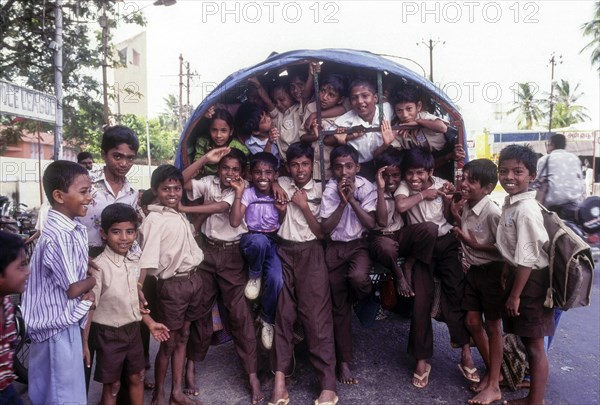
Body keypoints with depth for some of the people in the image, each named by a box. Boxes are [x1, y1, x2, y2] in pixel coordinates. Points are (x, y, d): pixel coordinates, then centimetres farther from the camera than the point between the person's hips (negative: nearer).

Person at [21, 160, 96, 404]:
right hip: (58, 328, -8)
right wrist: (94, 280, -2)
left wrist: (88, 291, -8)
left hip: (67, 323, 8)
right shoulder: (57, 238, -25)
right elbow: (73, 289, -21)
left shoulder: (77, 231, 3)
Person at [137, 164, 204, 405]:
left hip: (193, 280, 7)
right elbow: (147, 259, -23)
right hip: (172, 284, -7)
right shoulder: (154, 220, -14)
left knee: (182, 338, 16)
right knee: (168, 343, 7)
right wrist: (138, 290, -32)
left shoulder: (181, 217, 10)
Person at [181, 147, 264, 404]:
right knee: (201, 309, 12)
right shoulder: (209, 183, 2)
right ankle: (191, 364, 29)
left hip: (233, 255, -2)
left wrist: (183, 208, -23)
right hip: (207, 251, 2)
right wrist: (205, 159, -20)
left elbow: (220, 207, -21)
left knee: (240, 312, -2)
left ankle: (252, 374, 6)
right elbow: (181, 183, -14)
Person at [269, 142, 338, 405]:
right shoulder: (281, 184, 10)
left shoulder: (320, 192, 5)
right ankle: (280, 378, -5)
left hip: (311, 254, -2)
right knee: (282, 312, -6)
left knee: (316, 314, -8)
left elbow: (321, 233, 1)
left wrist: (304, 206, -7)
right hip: (283, 252, 2)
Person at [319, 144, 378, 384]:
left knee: (358, 277, -35)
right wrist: (342, 202, -19)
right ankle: (344, 361, 17)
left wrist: (352, 199, -19)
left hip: (359, 245, 0)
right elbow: (325, 228, -11)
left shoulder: (366, 187, -5)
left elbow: (371, 224, -11)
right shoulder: (329, 190, -6)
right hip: (335, 248, 1)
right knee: (339, 307, 3)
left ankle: (367, 301, 4)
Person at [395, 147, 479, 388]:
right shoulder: (404, 186, -3)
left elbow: (448, 218, 6)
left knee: (456, 290, -12)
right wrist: (424, 194, -15)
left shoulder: (440, 184, 2)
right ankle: (422, 359, 1)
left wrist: (448, 199, -10)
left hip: (446, 241, 2)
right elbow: (401, 206, -27)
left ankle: (466, 352, -3)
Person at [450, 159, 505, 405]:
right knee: (472, 321, 12)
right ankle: (492, 371, 33)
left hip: (491, 272, -7)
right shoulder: (465, 206, -2)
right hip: (473, 270, 7)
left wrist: (476, 245, -21)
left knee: (492, 326, 5)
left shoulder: (492, 212, -24)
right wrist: (456, 217, -5)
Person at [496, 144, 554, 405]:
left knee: (535, 346, 3)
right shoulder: (510, 203, 7)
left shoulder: (525, 209, -22)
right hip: (518, 274, 10)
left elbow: (526, 258, -22)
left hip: (531, 280, -10)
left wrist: (515, 294, -18)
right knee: (526, 341, 20)